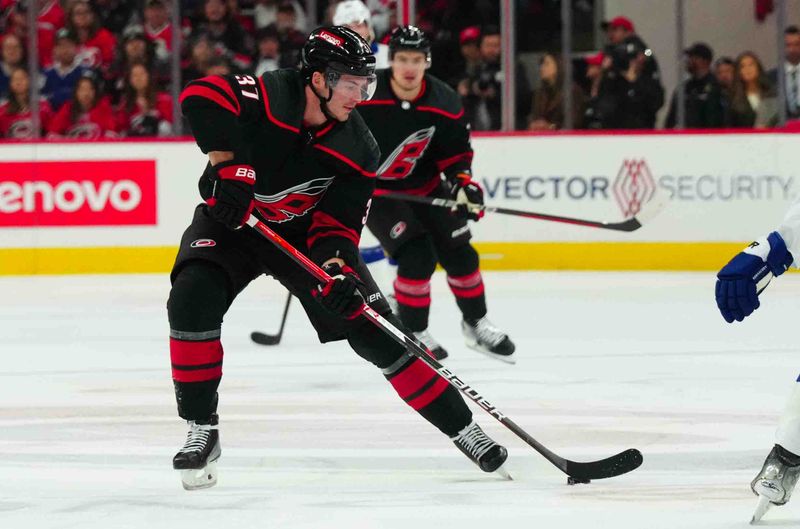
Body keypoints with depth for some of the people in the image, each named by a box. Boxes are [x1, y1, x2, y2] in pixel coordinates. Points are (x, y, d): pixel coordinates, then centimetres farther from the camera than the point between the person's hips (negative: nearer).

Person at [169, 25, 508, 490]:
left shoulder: (358, 151, -15)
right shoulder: (271, 96, -28)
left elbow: (337, 223, -14)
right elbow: (202, 97, -41)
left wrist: (336, 268, -33)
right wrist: (228, 167, -46)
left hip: (303, 232, 2)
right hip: (233, 221, -2)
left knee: (372, 326, -5)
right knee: (192, 301, -29)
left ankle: (460, 426, 6)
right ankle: (202, 430, -14)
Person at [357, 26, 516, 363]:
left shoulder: (444, 103, -14)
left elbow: (456, 151, -3)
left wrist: (462, 181, -20)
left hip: (424, 187, 5)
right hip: (373, 191, -5)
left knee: (458, 253, 5)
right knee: (417, 256, -19)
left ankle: (475, 325, 27)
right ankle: (412, 334, -1)